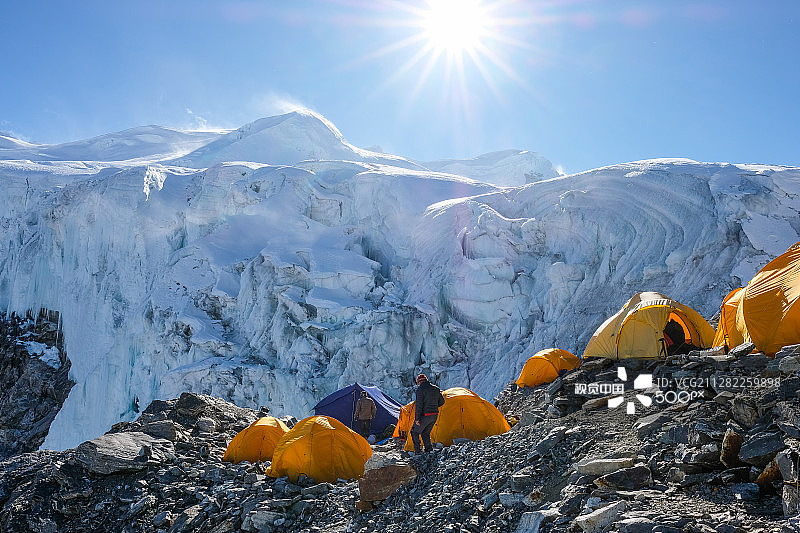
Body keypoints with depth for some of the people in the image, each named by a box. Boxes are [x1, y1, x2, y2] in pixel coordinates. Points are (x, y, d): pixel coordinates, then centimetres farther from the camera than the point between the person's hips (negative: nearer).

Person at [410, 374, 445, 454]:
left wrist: (417, 418, -16)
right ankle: (429, 450, 14)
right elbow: (441, 401, 16)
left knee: (415, 432, 8)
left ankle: (418, 451, 2)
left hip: (425, 415, -7)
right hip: (435, 415, 7)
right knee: (425, 433, 21)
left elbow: (419, 404, -17)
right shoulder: (436, 389, 9)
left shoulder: (420, 389, -11)